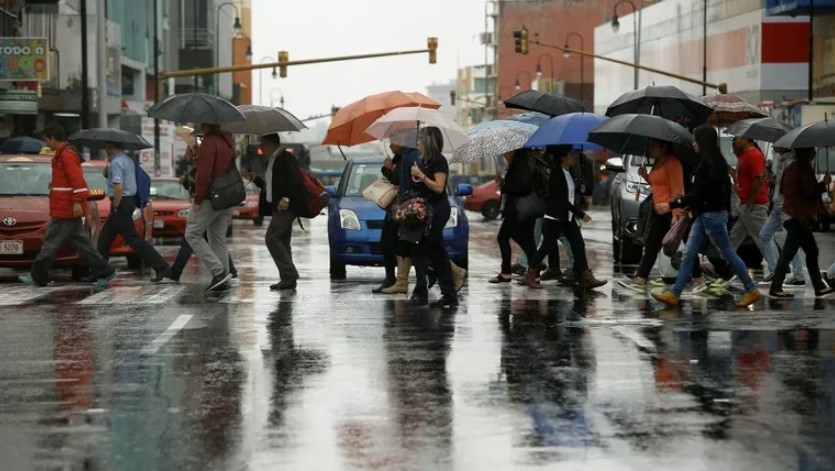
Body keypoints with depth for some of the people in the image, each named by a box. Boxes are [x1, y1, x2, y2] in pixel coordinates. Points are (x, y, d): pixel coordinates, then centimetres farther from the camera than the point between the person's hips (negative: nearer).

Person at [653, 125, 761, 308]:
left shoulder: (709, 164, -20)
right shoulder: (716, 161, 10)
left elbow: (697, 194, -22)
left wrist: (671, 205, -21)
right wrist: (689, 207, 20)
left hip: (712, 215, -10)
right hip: (704, 214, 10)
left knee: (728, 254, 0)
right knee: (688, 255, 6)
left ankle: (752, 290, 10)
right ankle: (674, 294, 5)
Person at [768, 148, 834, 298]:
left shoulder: (791, 168, 13)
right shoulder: (805, 169, -14)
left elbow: (782, 188, 21)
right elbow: (812, 191, -18)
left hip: (789, 212, 10)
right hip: (798, 216, -10)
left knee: (812, 251, 14)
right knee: (788, 253, -9)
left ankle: (819, 287, 17)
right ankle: (776, 288, -9)